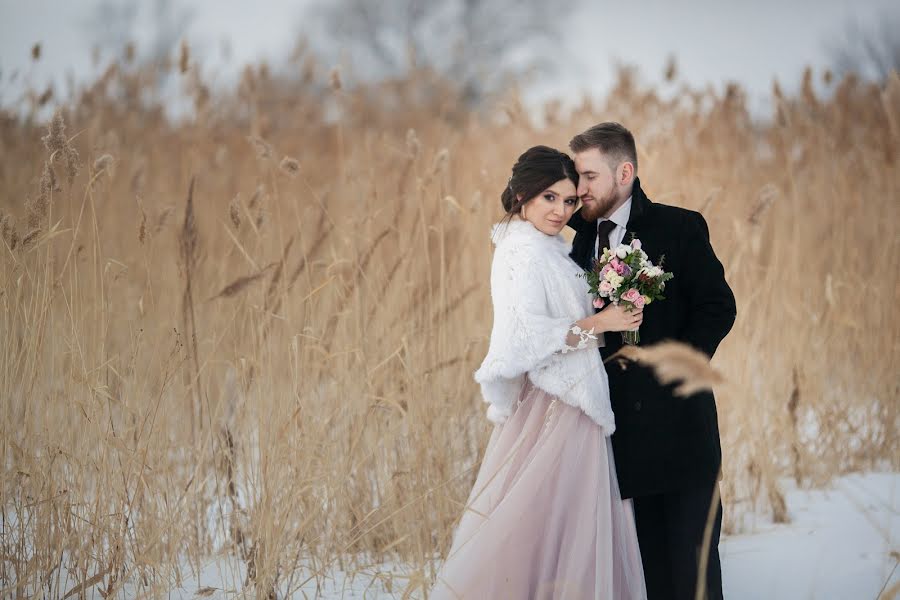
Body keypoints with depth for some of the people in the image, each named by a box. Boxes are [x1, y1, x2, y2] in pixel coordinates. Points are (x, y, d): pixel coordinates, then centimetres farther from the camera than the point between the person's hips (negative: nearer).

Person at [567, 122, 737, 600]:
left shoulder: (680, 228, -4)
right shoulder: (583, 239, 12)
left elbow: (718, 307, -8)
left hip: (675, 413, -5)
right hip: (626, 422, 5)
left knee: (691, 555, -2)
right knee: (651, 553, 10)